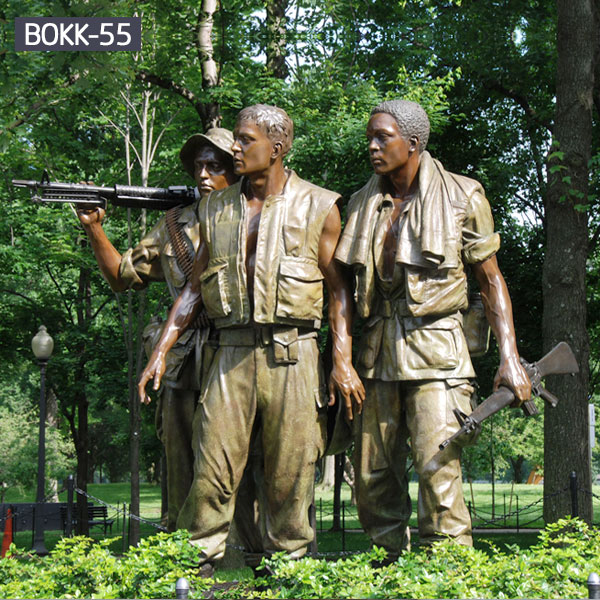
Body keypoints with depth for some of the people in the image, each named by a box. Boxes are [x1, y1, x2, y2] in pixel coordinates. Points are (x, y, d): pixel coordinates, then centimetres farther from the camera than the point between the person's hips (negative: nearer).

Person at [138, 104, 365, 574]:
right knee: (211, 475, -4)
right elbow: (195, 288, 18)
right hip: (232, 354, 3)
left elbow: (339, 289, 3)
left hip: (292, 354, -2)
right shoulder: (216, 210, 14)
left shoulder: (318, 207, 4)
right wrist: (161, 351, 10)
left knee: (290, 480, 1)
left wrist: (342, 360, -6)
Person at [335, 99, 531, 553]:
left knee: (438, 470, -14)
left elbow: (491, 280, 3)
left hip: (434, 349, -5)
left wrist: (510, 357, -6)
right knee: (373, 478, 6)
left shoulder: (462, 197, 0)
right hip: (378, 352, 5)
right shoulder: (363, 204, 12)